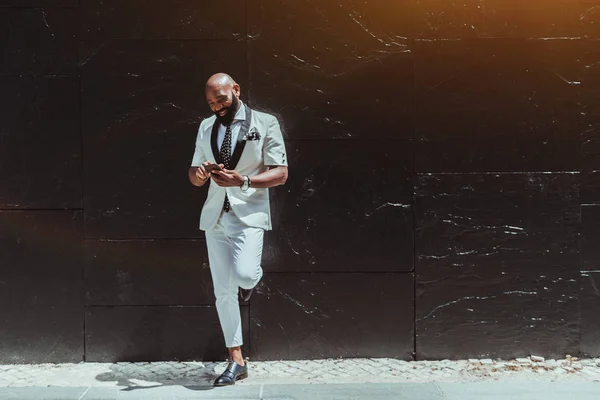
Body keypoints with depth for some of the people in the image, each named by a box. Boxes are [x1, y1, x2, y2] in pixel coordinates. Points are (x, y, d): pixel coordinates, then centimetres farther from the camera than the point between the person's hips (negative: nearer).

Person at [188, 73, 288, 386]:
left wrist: (243, 180, -21)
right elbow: (195, 178, 15)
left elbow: (280, 173, -7)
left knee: (243, 275, -27)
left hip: (249, 214, -5)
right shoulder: (206, 128, 12)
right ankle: (236, 361, 15)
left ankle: (252, 278, 13)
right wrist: (199, 173, -10)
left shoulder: (265, 124, -3)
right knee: (223, 291, 5)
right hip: (215, 217, 5)